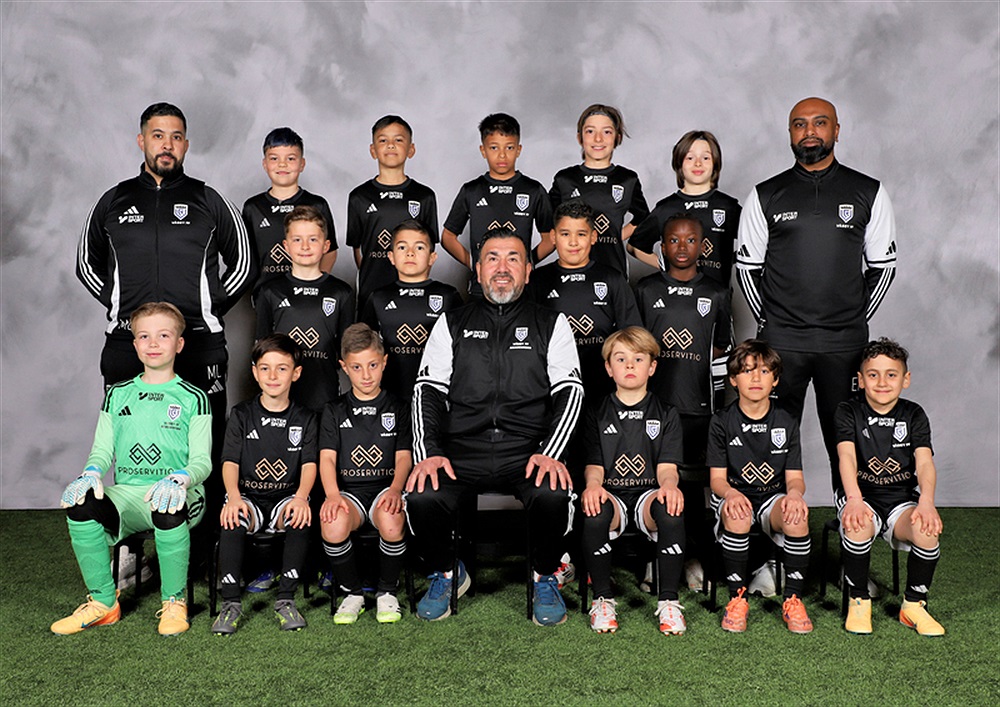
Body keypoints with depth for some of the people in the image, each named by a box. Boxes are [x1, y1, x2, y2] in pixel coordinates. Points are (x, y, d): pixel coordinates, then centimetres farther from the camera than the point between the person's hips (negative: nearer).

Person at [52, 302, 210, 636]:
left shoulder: (193, 398, 8)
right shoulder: (117, 395, 20)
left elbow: (202, 460, 0)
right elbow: (102, 450, 14)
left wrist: (180, 479, -24)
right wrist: (91, 473, -11)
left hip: (176, 494, -3)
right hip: (126, 493, 4)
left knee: (167, 509, -40)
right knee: (79, 504, -29)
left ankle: (174, 602, -14)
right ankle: (103, 602, -10)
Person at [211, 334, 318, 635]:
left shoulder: (305, 419, 9)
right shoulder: (241, 415, 8)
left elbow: (309, 464, -1)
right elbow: (230, 462, -1)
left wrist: (301, 496, -22)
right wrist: (233, 496, -22)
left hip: (286, 497, 0)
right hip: (249, 497, 0)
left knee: (301, 518, -33)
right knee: (232, 520, -33)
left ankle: (285, 599, -20)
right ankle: (231, 603, -21)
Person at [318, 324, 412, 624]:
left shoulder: (397, 408, 13)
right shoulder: (335, 411, 14)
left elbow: (404, 456, 6)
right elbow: (327, 458, 4)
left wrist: (395, 490, -15)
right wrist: (332, 495, -15)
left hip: (386, 485, 0)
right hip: (348, 489, 1)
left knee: (392, 522, -35)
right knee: (333, 524, -33)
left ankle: (387, 592, -7)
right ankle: (353, 593, -6)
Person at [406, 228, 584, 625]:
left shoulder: (551, 324, 14)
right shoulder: (452, 324, 16)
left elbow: (570, 392, 4)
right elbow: (428, 391, 9)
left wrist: (551, 453, -13)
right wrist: (428, 453, -8)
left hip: (527, 451, -1)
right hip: (461, 451, 1)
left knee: (553, 495, -33)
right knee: (422, 498, -28)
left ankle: (545, 578, 0)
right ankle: (445, 574, 5)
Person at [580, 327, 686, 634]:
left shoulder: (666, 415, 14)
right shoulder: (596, 414, 13)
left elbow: (667, 466, 3)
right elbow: (594, 465, 3)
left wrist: (669, 486, -23)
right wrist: (592, 485, -22)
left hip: (648, 493, 0)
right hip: (611, 494, 0)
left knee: (671, 510, -35)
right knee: (595, 512, -36)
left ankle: (668, 600, -20)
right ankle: (603, 598, -17)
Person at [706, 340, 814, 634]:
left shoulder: (786, 423, 6)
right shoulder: (722, 423, 1)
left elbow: (794, 477, 3)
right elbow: (717, 478, -3)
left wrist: (794, 494, -22)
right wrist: (731, 494, -27)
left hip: (773, 498, 1)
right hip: (734, 497, -1)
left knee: (797, 518, -33)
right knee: (738, 518, -37)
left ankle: (793, 599, -17)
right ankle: (737, 598, -20)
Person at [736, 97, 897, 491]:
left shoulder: (869, 193, 6)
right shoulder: (765, 196, 6)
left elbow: (883, 265, 10)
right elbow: (747, 265, 8)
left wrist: (857, 319, 5)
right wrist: (767, 320, 3)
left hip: (845, 341, 0)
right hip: (780, 340, 0)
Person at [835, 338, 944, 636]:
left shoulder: (914, 415, 3)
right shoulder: (849, 412, -2)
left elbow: (925, 462, -11)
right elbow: (846, 456, -18)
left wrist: (927, 503, -31)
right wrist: (854, 499, -37)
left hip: (902, 499, 2)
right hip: (861, 497, -1)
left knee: (927, 531, -29)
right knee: (858, 525, -35)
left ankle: (913, 604, -3)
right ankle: (858, 601, -11)